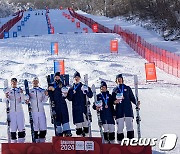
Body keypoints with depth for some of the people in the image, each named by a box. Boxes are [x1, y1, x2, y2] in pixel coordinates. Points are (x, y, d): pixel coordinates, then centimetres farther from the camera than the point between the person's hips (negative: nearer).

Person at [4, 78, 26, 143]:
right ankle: (13, 141, 0)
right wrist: (6, 97, -16)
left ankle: (21, 141, -4)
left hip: (19, 110, 1)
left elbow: (22, 100, 2)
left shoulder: (20, 90, 9)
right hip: (11, 111, -1)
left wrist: (21, 93, -13)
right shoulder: (8, 91, 8)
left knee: (21, 126, -6)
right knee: (12, 126, -4)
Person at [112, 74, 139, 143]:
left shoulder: (127, 88, 14)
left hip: (128, 109, -1)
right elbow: (113, 100, 15)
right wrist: (115, 101, -8)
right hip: (119, 111, 1)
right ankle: (120, 140, 2)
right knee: (119, 127, -3)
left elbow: (132, 97, 11)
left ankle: (130, 139, -9)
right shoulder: (115, 90, 17)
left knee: (129, 125, -9)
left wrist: (136, 103, -7)